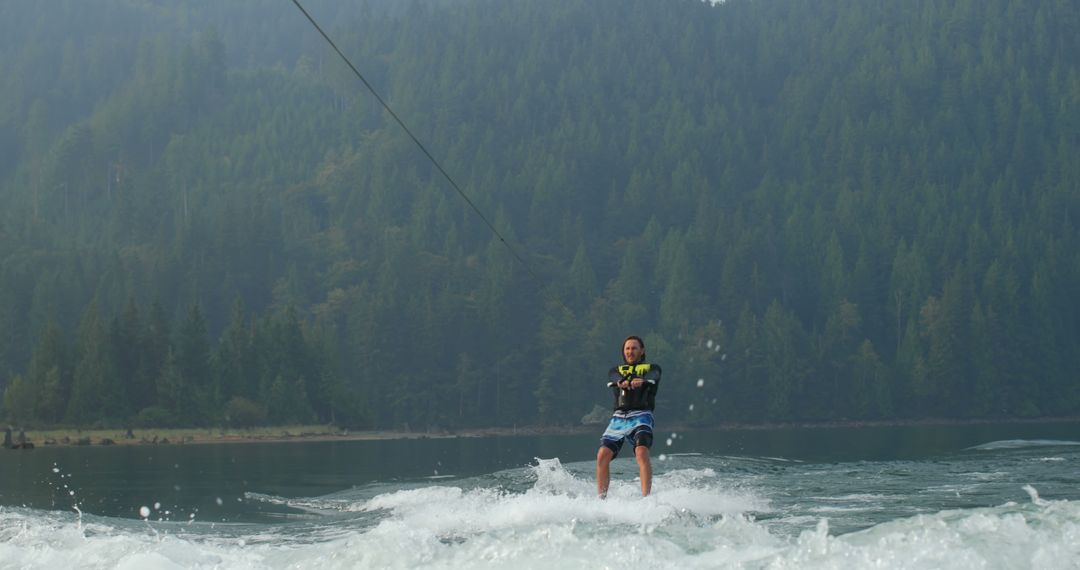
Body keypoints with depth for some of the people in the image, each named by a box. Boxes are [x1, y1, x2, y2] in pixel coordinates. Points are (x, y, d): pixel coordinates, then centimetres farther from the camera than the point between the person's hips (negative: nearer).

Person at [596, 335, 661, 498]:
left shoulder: (652, 368, 16)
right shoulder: (615, 370, 23)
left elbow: (652, 377, -10)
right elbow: (615, 379, -3)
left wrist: (640, 381, -36)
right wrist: (622, 382, -30)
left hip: (640, 416, -3)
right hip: (618, 417, 3)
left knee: (642, 452, -27)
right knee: (602, 455, -13)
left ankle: (646, 497, -32)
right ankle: (601, 498, -7)